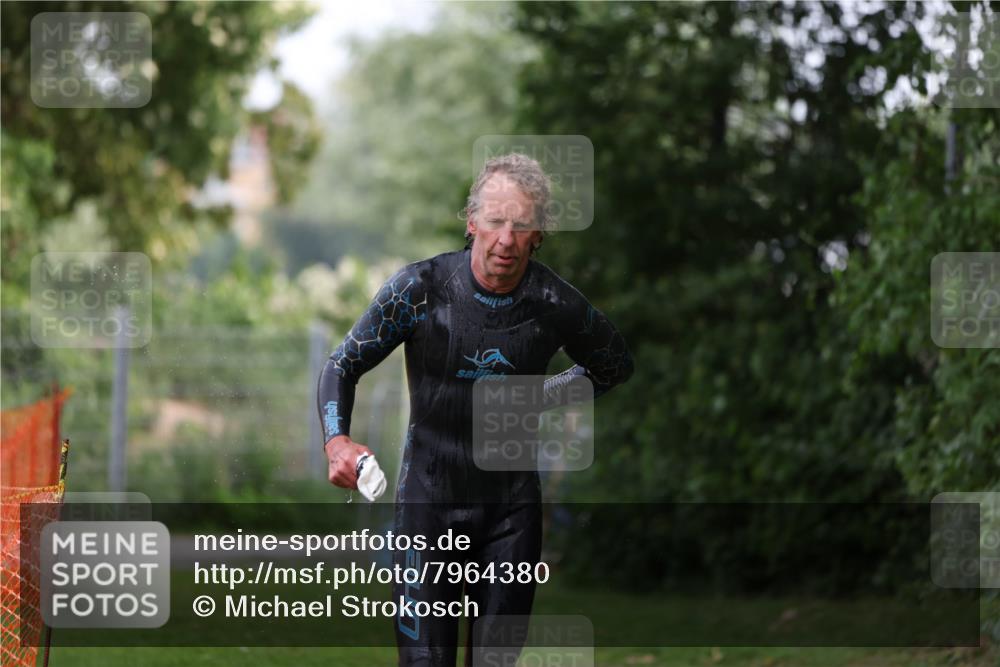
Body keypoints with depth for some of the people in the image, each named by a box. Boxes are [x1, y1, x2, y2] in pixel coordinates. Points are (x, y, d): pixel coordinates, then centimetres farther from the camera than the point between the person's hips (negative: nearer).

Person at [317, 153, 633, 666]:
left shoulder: (558, 306, -5)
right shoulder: (419, 288, -10)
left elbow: (615, 365, 17)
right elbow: (342, 366, -1)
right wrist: (337, 441, -19)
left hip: (513, 507, 2)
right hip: (429, 500, -2)